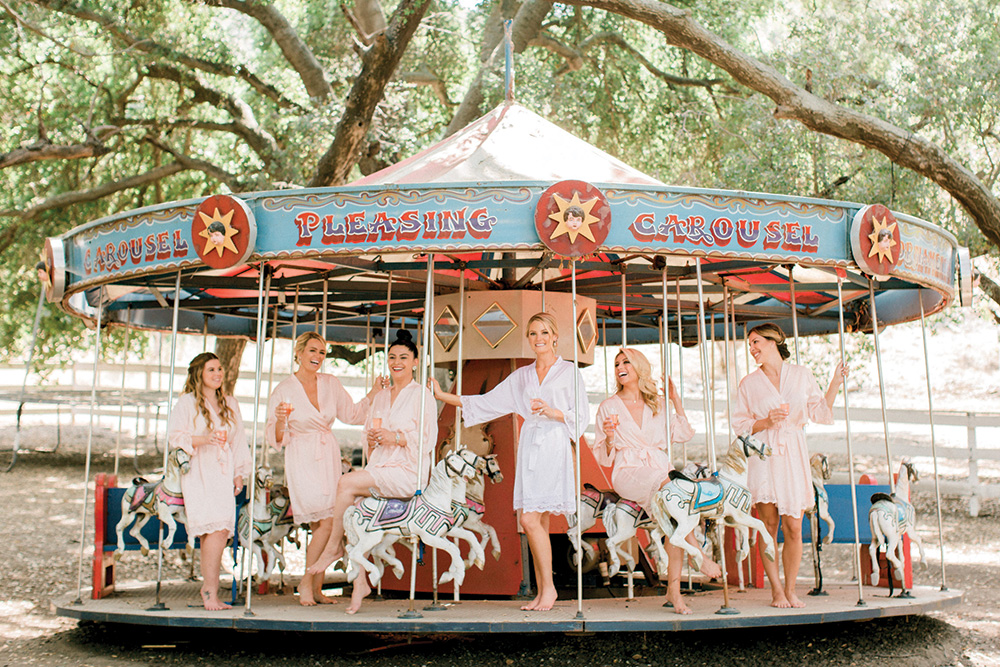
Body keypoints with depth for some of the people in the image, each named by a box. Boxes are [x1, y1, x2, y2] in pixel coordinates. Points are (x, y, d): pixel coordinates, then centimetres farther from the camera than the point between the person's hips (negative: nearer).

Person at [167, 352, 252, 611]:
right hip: (198, 474, -5)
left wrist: (239, 473, 14)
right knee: (217, 530, -18)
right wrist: (201, 439, -19)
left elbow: (239, 441, 21)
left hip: (223, 474, 5)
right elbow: (174, 436, -4)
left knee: (216, 532, -3)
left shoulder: (230, 404, 19)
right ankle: (211, 591, -14)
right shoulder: (187, 402, 3)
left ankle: (208, 590, 1)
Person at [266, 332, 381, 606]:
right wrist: (280, 420, -22)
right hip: (302, 460, -5)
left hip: (329, 458, 5)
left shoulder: (330, 383, 7)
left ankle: (316, 588, 13)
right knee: (326, 522, -16)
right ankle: (306, 582, 1)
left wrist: (374, 393, 8)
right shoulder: (284, 390, -4)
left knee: (324, 526, 2)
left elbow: (351, 414, 19)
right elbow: (275, 438, -2)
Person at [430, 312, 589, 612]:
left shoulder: (569, 372, 5)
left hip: (555, 448, -5)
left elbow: (582, 416, 2)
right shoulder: (521, 376, 18)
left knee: (530, 519, -15)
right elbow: (488, 402, 18)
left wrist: (553, 412, -15)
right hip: (529, 448, 5)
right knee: (538, 523, 3)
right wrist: (442, 396, 15)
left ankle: (548, 586, -3)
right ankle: (541, 592, 8)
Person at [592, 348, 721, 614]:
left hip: (660, 469, 3)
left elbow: (683, 434, 12)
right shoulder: (609, 407, 9)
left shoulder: (658, 405, 18)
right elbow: (603, 457, 8)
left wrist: (676, 401, 10)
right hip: (627, 471, -3)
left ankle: (673, 587, -24)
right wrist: (609, 438, -13)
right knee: (668, 483, -35)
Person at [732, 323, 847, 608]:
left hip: (794, 456, 1)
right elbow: (740, 425, 6)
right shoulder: (749, 383, 6)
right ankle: (776, 590, 10)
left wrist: (835, 384, 2)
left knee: (793, 527, -2)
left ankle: (790, 589, 11)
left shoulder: (801, 375, 9)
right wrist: (767, 421, -10)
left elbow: (820, 412, 10)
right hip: (763, 457, -1)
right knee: (769, 525, -1)